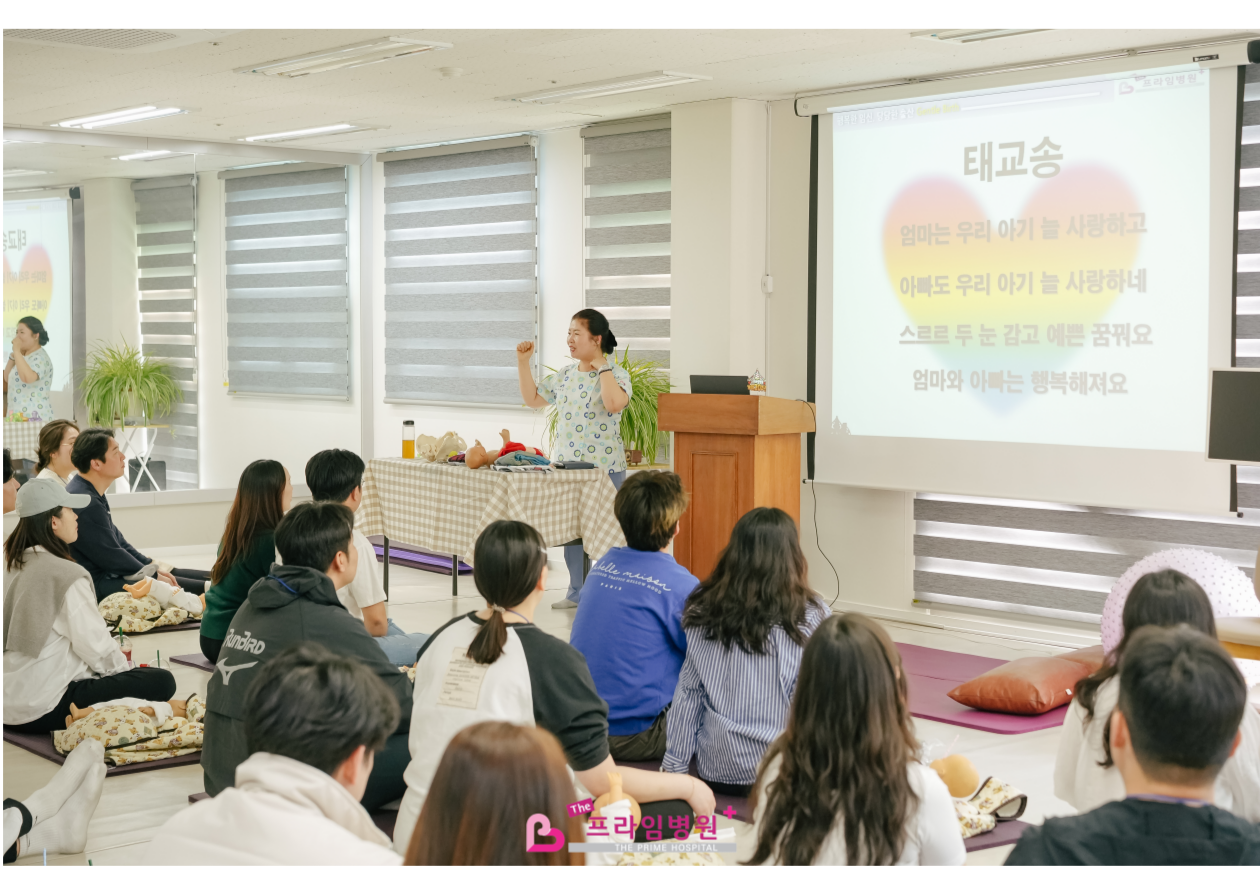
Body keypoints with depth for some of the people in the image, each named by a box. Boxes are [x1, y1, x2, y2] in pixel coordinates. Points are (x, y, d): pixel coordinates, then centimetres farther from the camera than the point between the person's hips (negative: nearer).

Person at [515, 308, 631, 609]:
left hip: (604, 468, -6)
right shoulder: (565, 375, 10)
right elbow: (532, 398, 18)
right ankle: (577, 593, 24)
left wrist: (602, 367, -20)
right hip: (566, 466, 7)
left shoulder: (616, 375, -9)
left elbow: (614, 404, -30)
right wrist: (523, 362, 10)